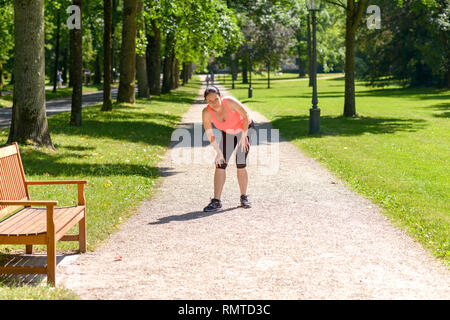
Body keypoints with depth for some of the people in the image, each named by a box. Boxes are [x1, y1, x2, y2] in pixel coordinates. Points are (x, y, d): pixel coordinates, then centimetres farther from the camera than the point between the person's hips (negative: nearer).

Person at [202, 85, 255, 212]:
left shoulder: (230, 102, -31)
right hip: (228, 133, 3)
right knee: (220, 165, -9)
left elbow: (246, 116, -19)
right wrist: (218, 152, -17)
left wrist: (244, 136, -19)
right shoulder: (206, 113, -23)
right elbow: (209, 134, -15)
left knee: (241, 165, -11)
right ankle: (216, 201, -10)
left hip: (245, 128, -3)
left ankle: (244, 198, 5)